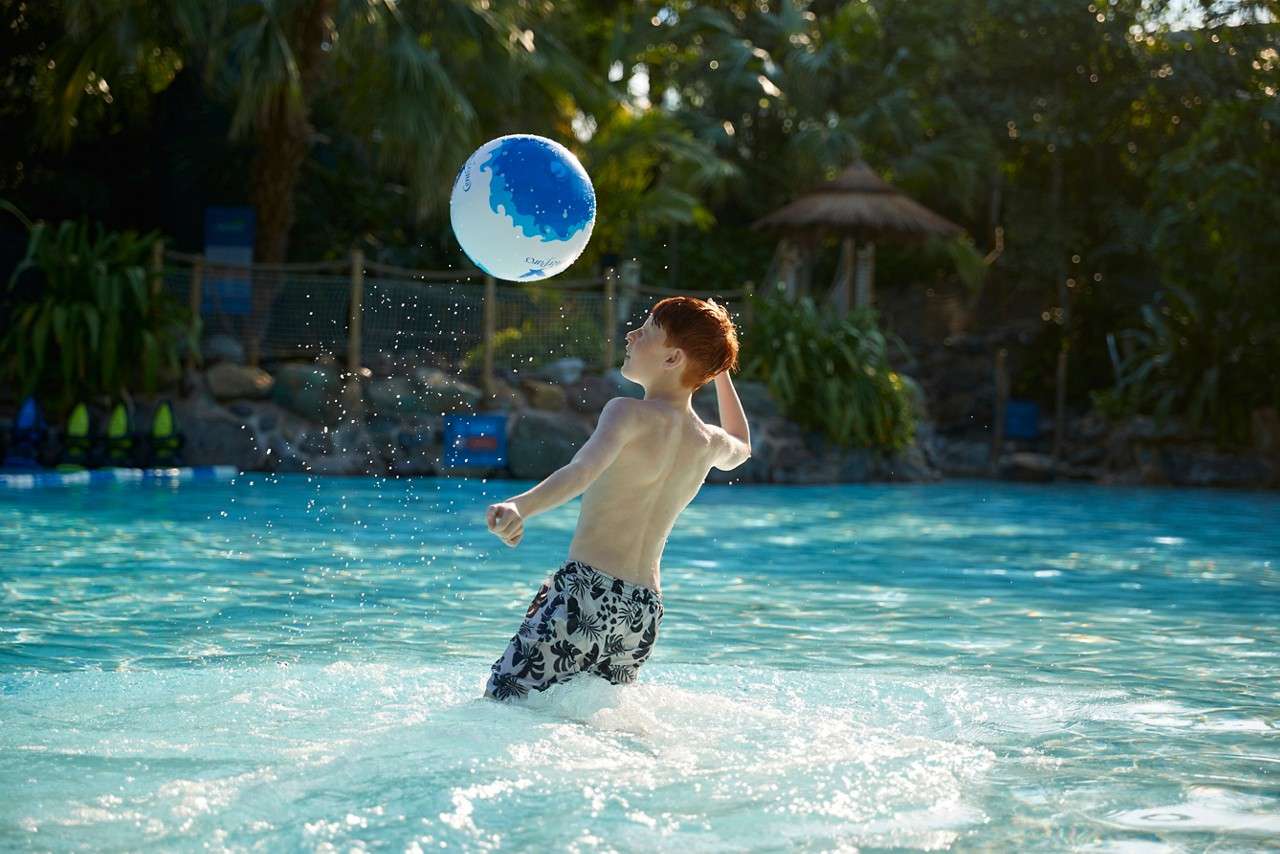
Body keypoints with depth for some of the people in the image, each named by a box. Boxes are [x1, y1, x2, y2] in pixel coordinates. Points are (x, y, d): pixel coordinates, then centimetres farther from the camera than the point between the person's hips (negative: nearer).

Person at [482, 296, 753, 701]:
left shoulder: (631, 414, -8)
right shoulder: (710, 443, 13)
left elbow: (585, 469, -29)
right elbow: (740, 448, 40)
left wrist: (520, 507, -45)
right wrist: (720, 370, 41)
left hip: (587, 587, -7)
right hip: (645, 609, 7)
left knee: (501, 701, -4)